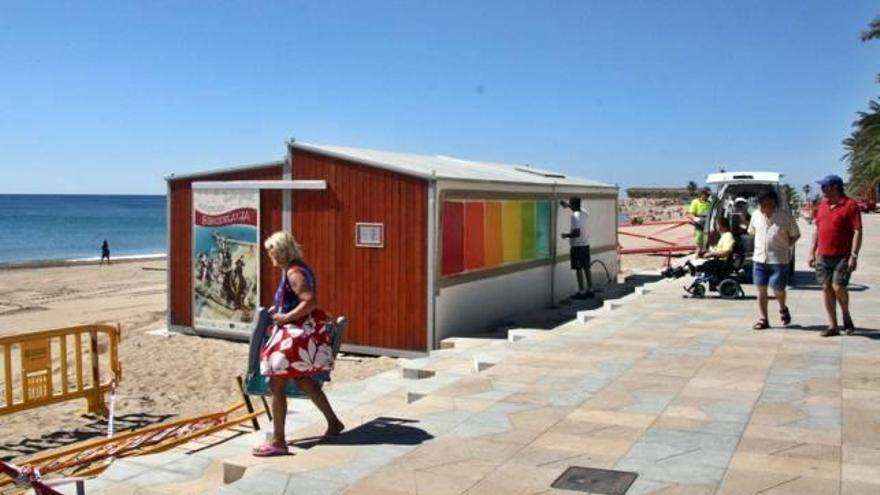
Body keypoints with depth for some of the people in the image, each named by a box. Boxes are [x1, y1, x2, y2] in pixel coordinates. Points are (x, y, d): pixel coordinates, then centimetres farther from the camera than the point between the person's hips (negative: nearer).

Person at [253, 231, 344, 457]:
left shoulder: (294, 273, -18)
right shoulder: (294, 270, 12)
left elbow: (310, 302, -27)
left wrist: (286, 317, -21)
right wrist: (281, 313, 19)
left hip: (297, 335, -11)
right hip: (297, 333, 11)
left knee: (276, 386, -6)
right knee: (303, 381, 23)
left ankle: (278, 442, 0)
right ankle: (333, 422, 34)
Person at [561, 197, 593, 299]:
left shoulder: (575, 216, -19)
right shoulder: (583, 212, 4)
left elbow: (577, 233, -25)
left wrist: (567, 235, -10)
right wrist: (567, 205, 28)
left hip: (577, 246, -8)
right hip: (585, 244, 8)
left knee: (578, 269, -1)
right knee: (586, 268, 13)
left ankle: (581, 292, 1)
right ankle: (590, 290, 18)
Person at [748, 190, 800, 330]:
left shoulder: (785, 217, -8)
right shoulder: (756, 216, 3)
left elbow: (795, 235, 3)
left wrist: (786, 246, -4)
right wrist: (759, 246, 10)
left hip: (778, 260, -3)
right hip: (759, 259, 4)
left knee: (778, 289, -1)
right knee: (761, 289, 4)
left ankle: (783, 309, 31)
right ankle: (763, 319, 14)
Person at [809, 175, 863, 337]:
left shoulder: (850, 205, -7)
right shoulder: (823, 205, 12)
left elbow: (857, 232, -11)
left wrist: (853, 256, -17)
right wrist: (812, 252, 14)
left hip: (842, 257, -6)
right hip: (823, 256, 6)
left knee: (838, 287, -13)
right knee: (826, 288, 3)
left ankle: (846, 314, 15)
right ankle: (833, 326, 10)